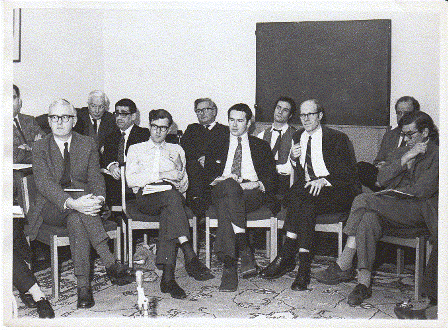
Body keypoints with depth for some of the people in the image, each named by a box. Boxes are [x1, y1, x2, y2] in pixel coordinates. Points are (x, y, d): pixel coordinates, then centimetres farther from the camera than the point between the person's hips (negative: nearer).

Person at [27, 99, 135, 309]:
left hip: (82, 201, 1)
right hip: (52, 208, -1)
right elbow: (44, 182, -12)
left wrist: (98, 199, -22)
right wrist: (72, 203, -31)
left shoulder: (87, 144, 11)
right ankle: (111, 264, -37)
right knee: (76, 213, -35)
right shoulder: (40, 148, 4)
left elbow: (95, 177, 4)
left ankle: (83, 285, -35)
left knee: (76, 219, -35)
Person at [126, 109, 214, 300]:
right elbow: (131, 180, 4)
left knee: (170, 212, -37)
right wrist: (162, 175, -5)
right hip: (146, 196, -1)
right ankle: (190, 257, -46)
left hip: (172, 195, 2)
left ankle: (168, 277, -46)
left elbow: (183, 187, 21)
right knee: (172, 196, -37)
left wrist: (181, 171, -3)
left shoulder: (177, 150, 28)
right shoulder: (136, 149, 23)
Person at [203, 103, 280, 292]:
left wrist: (257, 184, -10)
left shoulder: (261, 146, 23)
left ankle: (229, 265, -41)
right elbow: (207, 175, 12)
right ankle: (245, 252, -45)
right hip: (221, 191, 1)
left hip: (253, 193, -1)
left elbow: (272, 177, 11)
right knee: (229, 185, -37)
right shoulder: (217, 145, 26)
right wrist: (222, 179, -10)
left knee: (226, 205, -35)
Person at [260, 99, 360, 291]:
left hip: (334, 193, -3)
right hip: (304, 191, 4)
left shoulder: (337, 138, 4)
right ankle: (303, 267, -34)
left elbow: (348, 173, -5)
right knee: (305, 207, -33)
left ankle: (286, 256, -31)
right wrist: (293, 158, -2)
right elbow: (294, 173, 21)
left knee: (300, 197, -34)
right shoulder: (297, 137, 19)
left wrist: (323, 180, -22)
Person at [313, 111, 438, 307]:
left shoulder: (436, 154, 3)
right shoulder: (399, 153, 22)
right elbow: (382, 180, 5)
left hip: (421, 210, -6)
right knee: (368, 219, -28)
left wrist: (394, 192, -1)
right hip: (394, 209, 6)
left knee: (364, 200, -26)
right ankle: (364, 283, -29)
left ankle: (343, 266, -24)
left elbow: (424, 190, -10)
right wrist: (407, 157, -3)